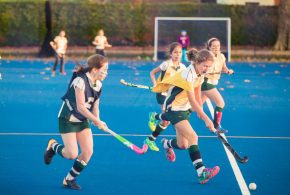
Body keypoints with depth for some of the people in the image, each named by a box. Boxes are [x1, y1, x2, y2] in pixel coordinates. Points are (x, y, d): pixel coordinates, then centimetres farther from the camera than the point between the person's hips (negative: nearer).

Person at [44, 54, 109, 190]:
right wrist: (97, 121, -27)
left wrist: (97, 121, -16)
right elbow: (80, 107, -27)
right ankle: (53, 146, 22)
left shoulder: (98, 85, -1)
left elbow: (95, 106, 3)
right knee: (72, 154, -12)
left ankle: (69, 180, 13)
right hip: (68, 119, -7)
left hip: (82, 121, 7)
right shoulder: (80, 81, -25)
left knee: (88, 152, -4)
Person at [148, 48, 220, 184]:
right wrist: (206, 119, -29)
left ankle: (167, 144, 41)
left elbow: (197, 97, 11)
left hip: (185, 108, 8)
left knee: (183, 145, 7)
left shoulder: (200, 75, 0)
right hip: (174, 108, -8)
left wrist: (200, 112, 8)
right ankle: (201, 172, -30)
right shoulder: (187, 75, -26)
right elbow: (193, 101, -28)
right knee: (192, 137, -23)